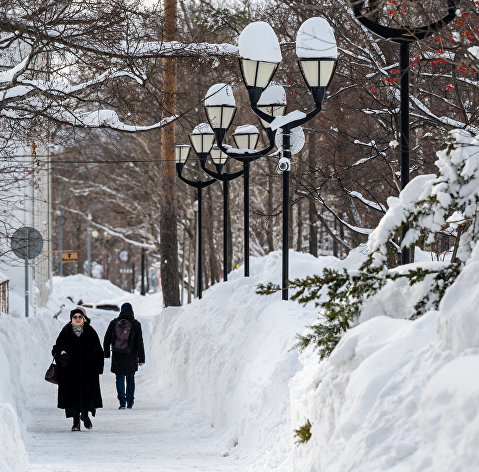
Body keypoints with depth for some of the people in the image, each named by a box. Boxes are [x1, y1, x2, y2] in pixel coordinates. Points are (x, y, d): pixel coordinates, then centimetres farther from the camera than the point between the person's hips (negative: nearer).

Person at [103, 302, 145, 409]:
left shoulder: (114, 323, 0)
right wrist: (141, 358, -1)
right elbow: (139, 342, -5)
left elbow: (107, 340, 5)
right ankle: (130, 402, 19)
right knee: (130, 379, 15)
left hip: (117, 356, 0)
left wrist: (106, 353, 17)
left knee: (120, 379, 6)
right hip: (131, 357, 0)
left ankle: (122, 402, -6)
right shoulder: (135, 324, -5)